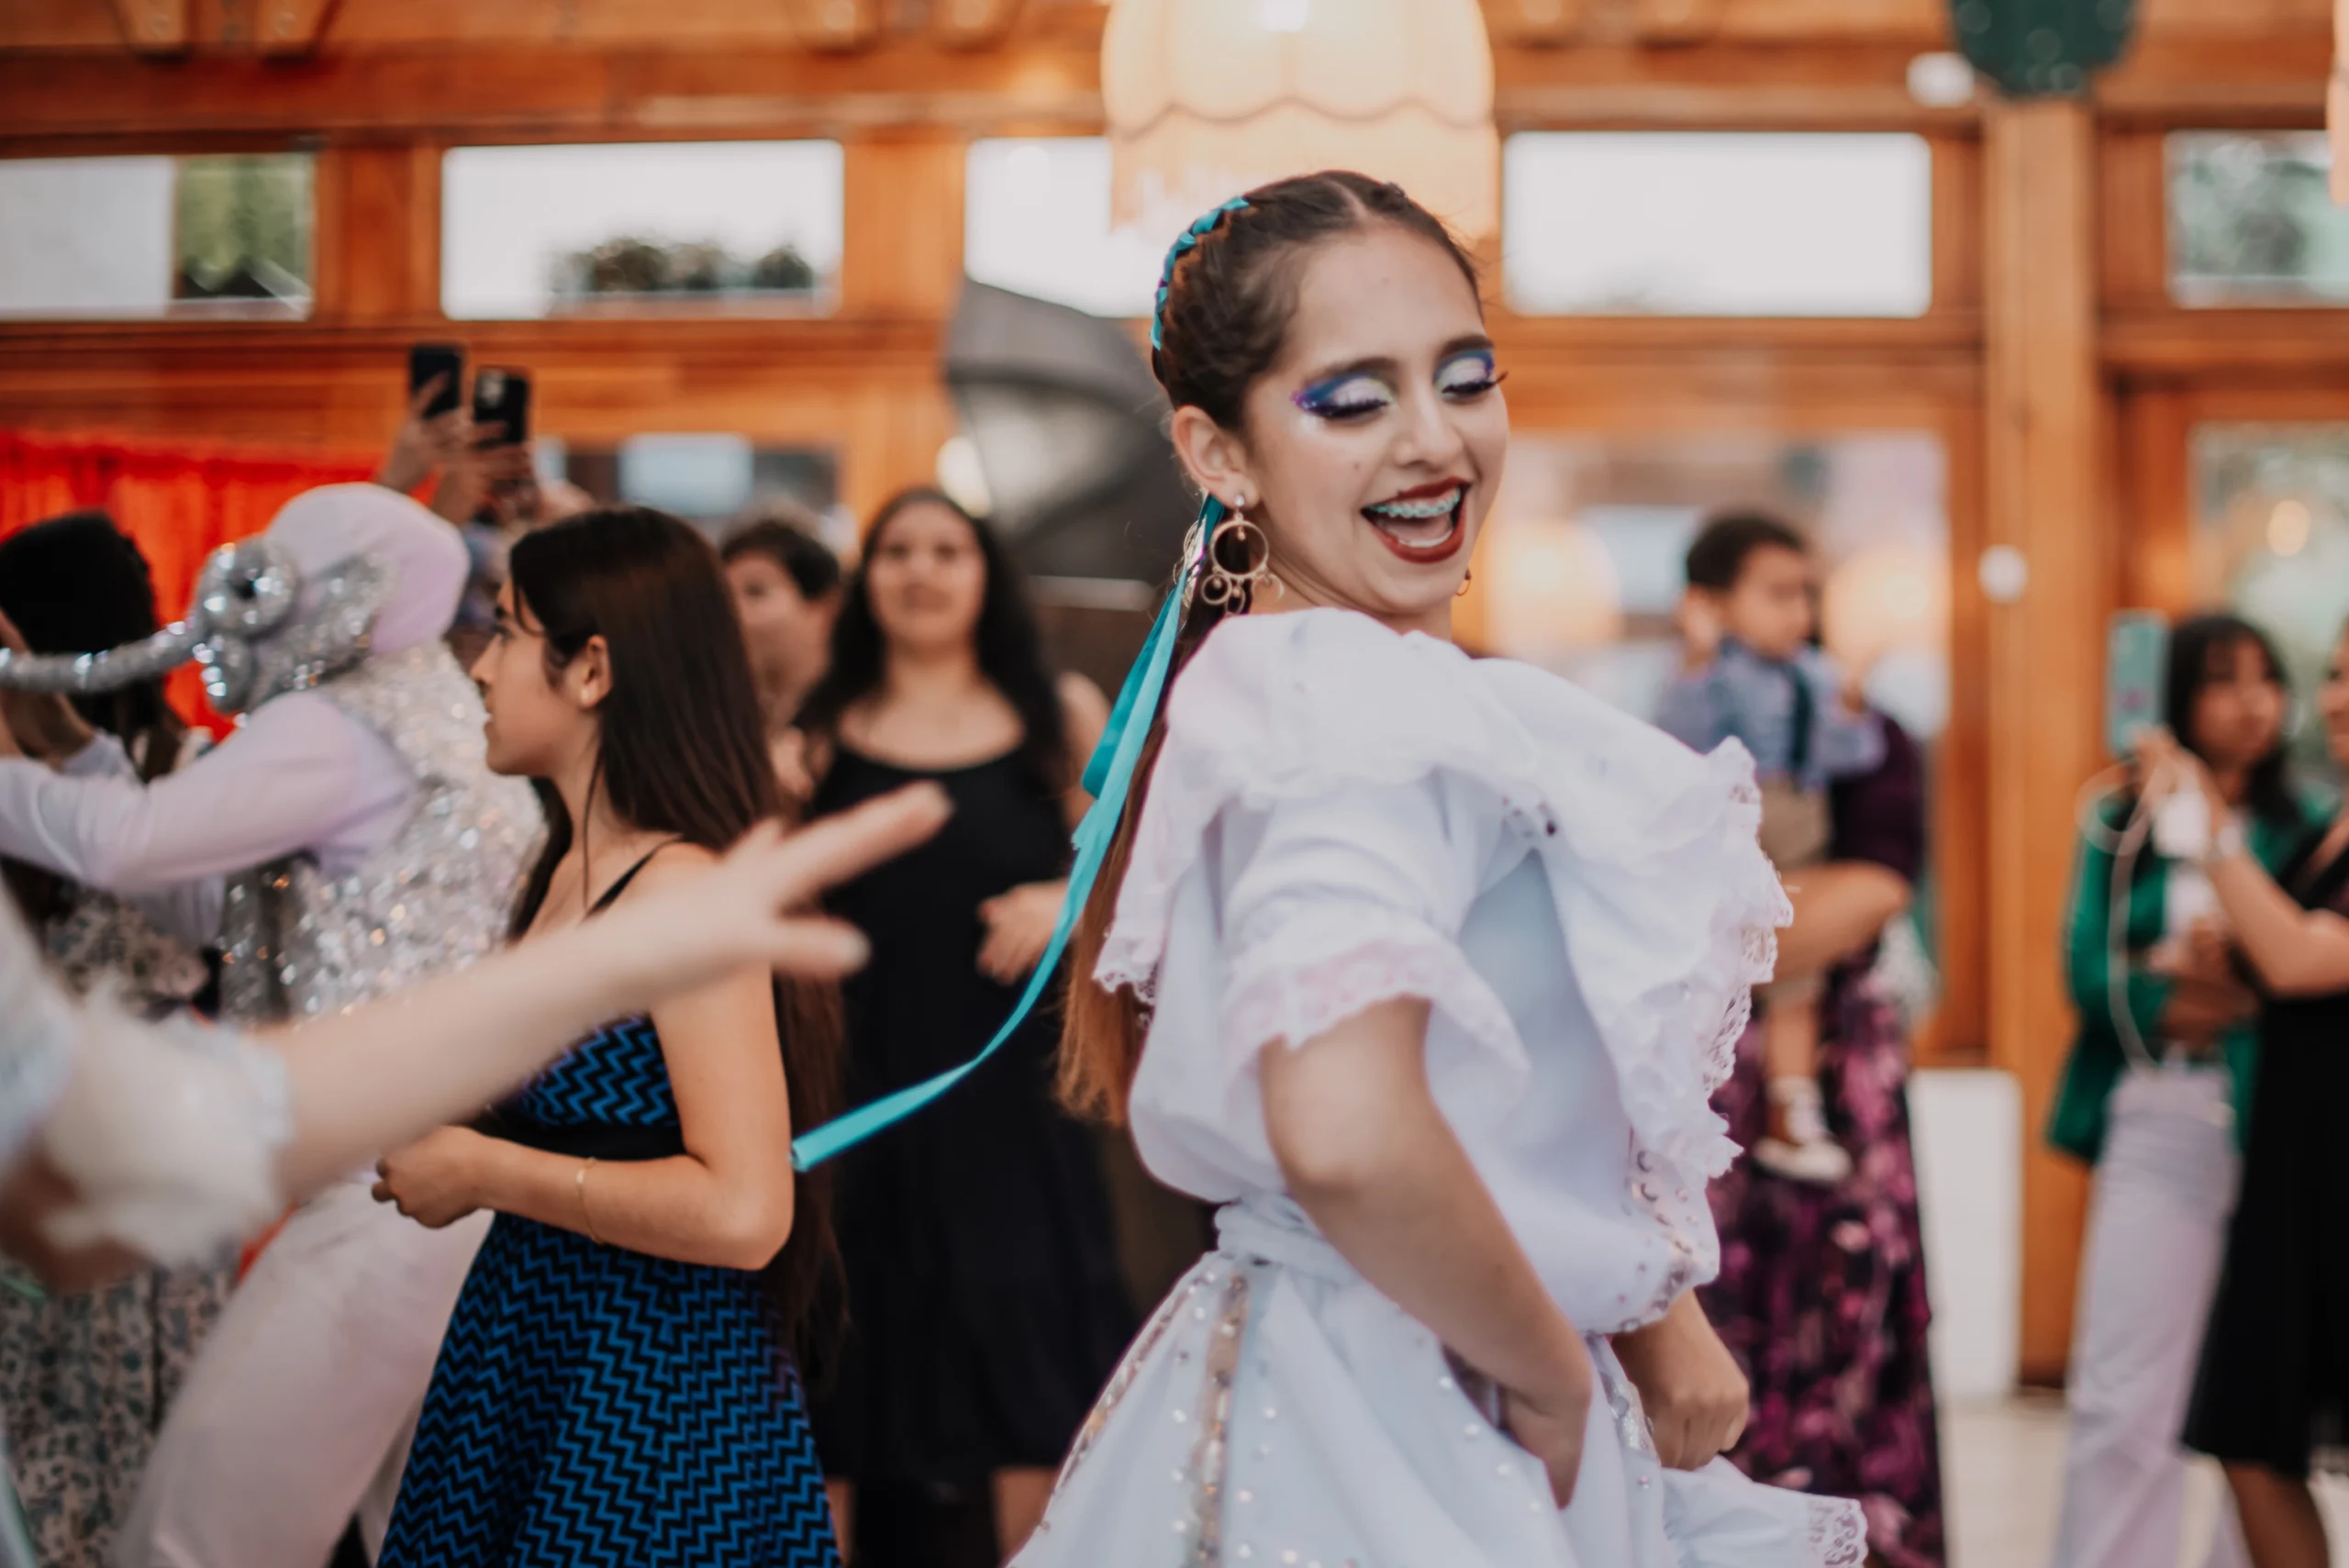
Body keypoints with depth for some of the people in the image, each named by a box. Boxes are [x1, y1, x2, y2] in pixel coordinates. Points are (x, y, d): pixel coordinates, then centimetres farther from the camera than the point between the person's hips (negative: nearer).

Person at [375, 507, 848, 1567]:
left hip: (654, 1395, -9)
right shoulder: (566, 874, 9)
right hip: (527, 1352, 9)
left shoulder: (683, 889, -19)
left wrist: (482, 1172, -19)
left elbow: (742, 1212, -27)